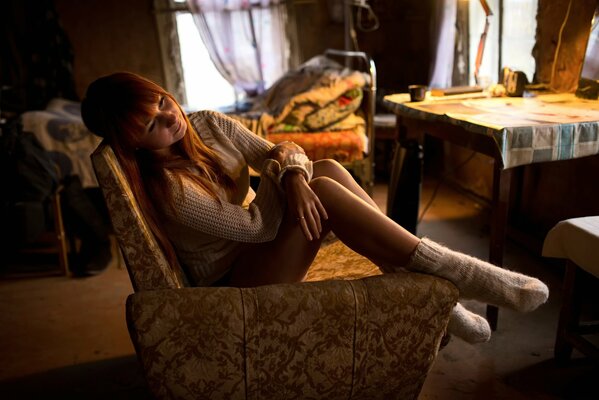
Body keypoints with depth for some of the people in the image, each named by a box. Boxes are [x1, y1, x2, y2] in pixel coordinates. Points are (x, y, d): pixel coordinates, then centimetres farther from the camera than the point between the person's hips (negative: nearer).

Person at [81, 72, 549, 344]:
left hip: (259, 248, 7)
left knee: (326, 169, -17)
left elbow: (282, 151, -4)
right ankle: (456, 273, -24)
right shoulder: (164, 190, -24)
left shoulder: (207, 124, -2)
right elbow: (256, 225, -23)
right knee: (325, 193, -28)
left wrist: (294, 174, -26)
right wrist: (279, 175, -11)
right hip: (235, 283, -7)